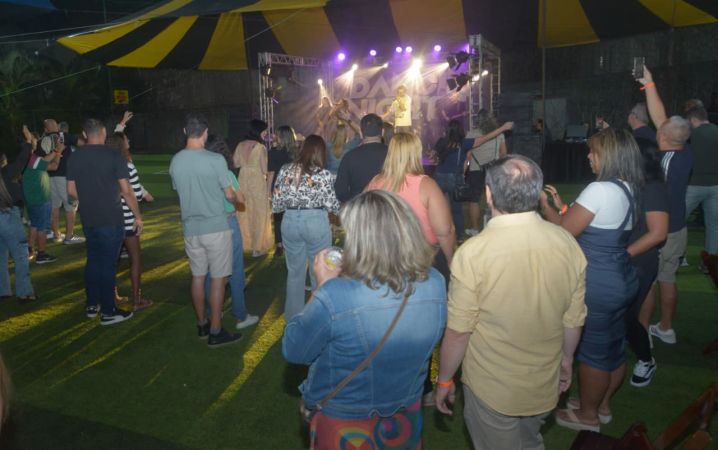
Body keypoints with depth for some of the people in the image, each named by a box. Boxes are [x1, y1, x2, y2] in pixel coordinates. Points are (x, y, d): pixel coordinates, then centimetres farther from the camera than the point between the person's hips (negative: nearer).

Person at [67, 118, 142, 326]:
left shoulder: (75, 156, 3)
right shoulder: (113, 156, -12)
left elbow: (71, 190, 8)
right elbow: (127, 191, -13)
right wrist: (138, 216, -5)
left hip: (88, 219, 5)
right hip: (111, 219, -5)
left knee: (93, 260, 19)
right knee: (108, 264, 2)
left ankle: (92, 305, 28)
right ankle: (108, 312, 10)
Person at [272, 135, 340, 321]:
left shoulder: (285, 170, -1)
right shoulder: (324, 174, -9)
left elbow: (276, 204, 1)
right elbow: (332, 206, -8)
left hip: (290, 222, 3)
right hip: (316, 222, -3)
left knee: (294, 271, 17)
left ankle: (293, 317, 28)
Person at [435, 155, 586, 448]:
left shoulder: (473, 253, -27)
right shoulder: (567, 243, -12)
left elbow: (458, 332, -20)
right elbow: (573, 320, -1)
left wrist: (444, 380, -4)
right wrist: (566, 361, 17)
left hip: (492, 390, -4)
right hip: (545, 385, 4)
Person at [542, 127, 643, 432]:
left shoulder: (600, 190, -23)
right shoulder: (628, 190, 6)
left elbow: (564, 230, -19)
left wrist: (545, 206, -3)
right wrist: (562, 205, 13)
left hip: (597, 286, -9)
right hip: (622, 279, 9)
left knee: (592, 351, 8)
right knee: (613, 346, 21)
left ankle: (588, 415, 26)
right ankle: (602, 405, 40)